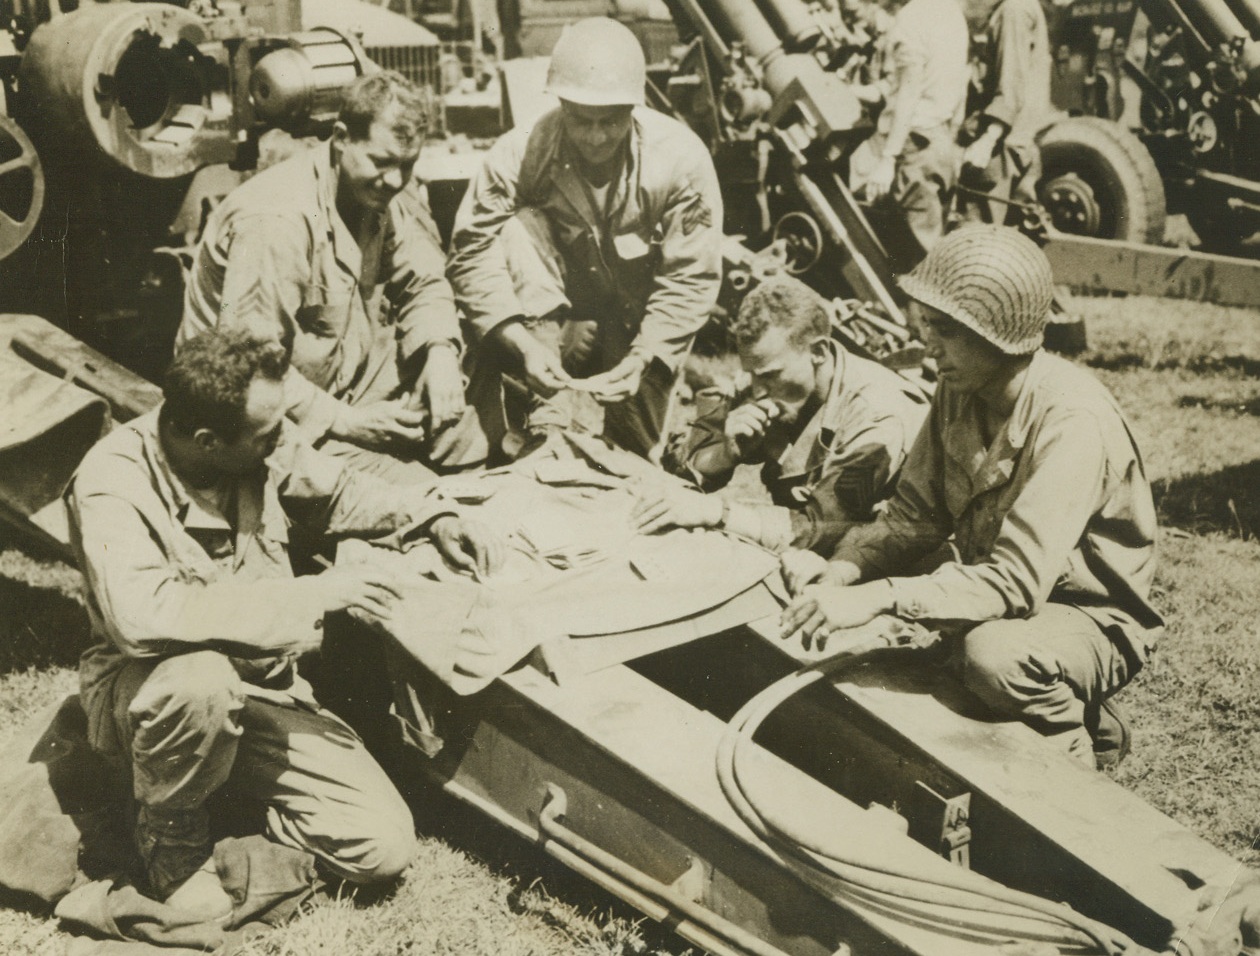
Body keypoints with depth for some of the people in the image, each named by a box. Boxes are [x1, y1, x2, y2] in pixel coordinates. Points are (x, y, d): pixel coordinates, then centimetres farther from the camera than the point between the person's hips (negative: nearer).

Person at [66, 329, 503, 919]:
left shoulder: (265, 449, -7)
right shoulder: (112, 484, -24)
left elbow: (337, 490, 16)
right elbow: (142, 615, -40)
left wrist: (434, 519, 0)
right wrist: (309, 595, -35)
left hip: (260, 687, 5)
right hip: (145, 689, -4)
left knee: (383, 846, -11)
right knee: (203, 680, -42)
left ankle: (224, 777, 14)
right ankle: (171, 831, -9)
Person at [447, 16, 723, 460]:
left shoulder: (682, 158, -21)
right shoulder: (519, 153, -21)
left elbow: (690, 279, -19)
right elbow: (472, 254, -24)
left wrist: (642, 358, -31)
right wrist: (522, 342, -38)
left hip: (638, 330, 0)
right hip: (548, 314, 1)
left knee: (635, 445, -18)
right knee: (520, 227, -28)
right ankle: (548, 406, -30)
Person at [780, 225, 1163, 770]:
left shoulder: (1071, 421, -29)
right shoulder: (960, 389, -6)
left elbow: (1016, 581, -34)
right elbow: (915, 515, -1)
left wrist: (879, 597, -40)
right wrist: (845, 572, -20)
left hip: (1092, 619, -8)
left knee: (994, 651, -37)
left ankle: (1076, 751, -3)